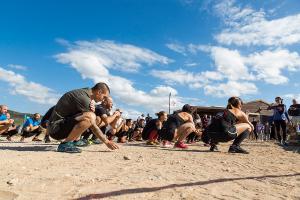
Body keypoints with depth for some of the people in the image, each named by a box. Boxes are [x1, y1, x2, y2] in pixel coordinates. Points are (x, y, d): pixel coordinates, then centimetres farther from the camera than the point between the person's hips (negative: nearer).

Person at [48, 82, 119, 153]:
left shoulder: (83, 92, 8)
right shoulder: (83, 98, -21)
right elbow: (93, 126, -18)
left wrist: (92, 110, -9)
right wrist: (106, 142, -11)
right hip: (56, 127, -10)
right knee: (89, 117, -30)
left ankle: (74, 141, 13)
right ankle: (65, 144, -15)